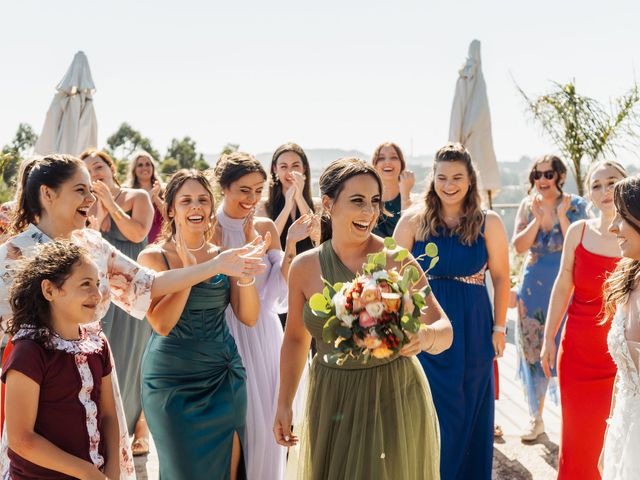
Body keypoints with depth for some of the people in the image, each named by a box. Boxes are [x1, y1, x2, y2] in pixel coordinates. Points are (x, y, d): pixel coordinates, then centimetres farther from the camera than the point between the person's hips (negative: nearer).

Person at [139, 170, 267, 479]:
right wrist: (189, 270, -22)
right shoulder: (153, 257, -7)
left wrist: (245, 275, -18)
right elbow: (161, 324, -16)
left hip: (225, 378, 4)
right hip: (173, 381, -3)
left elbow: (249, 318, -2)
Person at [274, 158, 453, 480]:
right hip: (330, 402, 3)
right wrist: (284, 404, 9)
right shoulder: (304, 267, -4)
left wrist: (426, 337, -35)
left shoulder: (397, 261, -12)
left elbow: (444, 330, -13)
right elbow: (296, 337, 9)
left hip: (395, 398, -2)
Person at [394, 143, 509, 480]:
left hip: (473, 328, 1)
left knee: (470, 409, 11)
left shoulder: (488, 222, -2)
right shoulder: (413, 220, -3)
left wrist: (499, 327, 1)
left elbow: (501, 278, 2)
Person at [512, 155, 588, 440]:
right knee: (533, 350, 7)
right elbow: (519, 246, -5)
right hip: (533, 287, 3)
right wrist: (538, 217, -13)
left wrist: (561, 215, -19)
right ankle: (536, 418, 21)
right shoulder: (527, 206, 4)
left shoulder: (576, 206, -4)